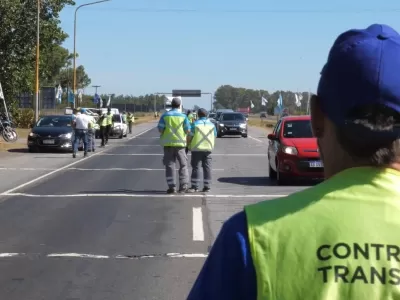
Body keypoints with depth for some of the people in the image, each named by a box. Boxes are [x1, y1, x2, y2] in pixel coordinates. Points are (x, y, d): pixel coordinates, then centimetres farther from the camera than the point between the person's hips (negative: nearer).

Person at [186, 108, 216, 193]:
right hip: (208, 148, 3)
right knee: (207, 167, 6)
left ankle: (195, 186, -5)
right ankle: (207, 186, 5)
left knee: (196, 167, -1)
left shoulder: (195, 124, -3)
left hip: (197, 148, -3)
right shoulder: (212, 125, 9)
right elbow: (214, 137, 12)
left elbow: (190, 136, -5)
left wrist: (189, 146, 7)